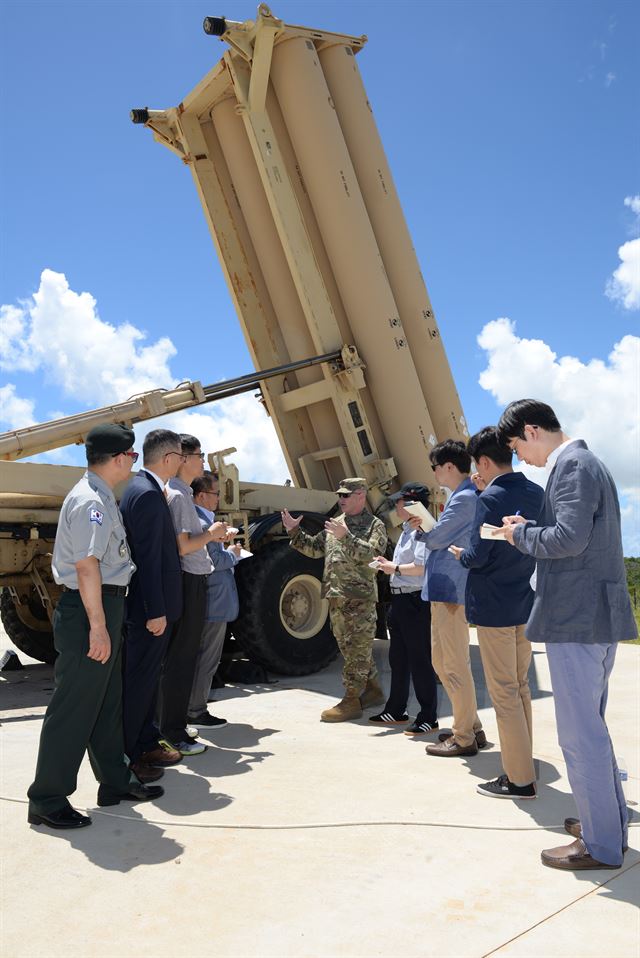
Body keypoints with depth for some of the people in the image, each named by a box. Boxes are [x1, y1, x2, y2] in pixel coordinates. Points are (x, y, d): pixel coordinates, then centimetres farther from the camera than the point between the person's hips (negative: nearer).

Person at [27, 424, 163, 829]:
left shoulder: (101, 496, 12)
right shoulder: (91, 501, -19)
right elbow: (86, 566, -24)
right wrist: (97, 626, -24)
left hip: (106, 605, 10)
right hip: (89, 611, -10)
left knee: (108, 700, 18)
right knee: (75, 705, -1)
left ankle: (115, 783, 31)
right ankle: (47, 800, 11)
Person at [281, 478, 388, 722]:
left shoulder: (374, 525, -4)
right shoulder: (336, 523, 17)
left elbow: (370, 555, -20)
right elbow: (314, 548, 18)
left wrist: (345, 537, -29)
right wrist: (294, 531, 7)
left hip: (360, 598, -8)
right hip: (336, 597, 8)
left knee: (356, 650, -4)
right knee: (349, 648, 15)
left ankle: (351, 701, 0)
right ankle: (372, 690, 27)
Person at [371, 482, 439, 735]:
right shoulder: (406, 531, 17)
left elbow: (421, 567, -26)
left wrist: (395, 568, -15)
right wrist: (388, 564, 10)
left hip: (416, 601, -11)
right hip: (399, 599, 11)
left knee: (420, 660, -3)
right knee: (397, 658, 18)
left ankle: (428, 717, 8)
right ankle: (396, 710, 31)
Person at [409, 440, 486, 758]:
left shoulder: (465, 498, -15)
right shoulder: (461, 496, 18)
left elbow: (435, 539, -16)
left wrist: (422, 531, 4)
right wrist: (424, 528, 2)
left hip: (451, 590, -11)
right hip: (444, 589, 11)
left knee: (454, 665, -2)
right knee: (441, 661, 17)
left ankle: (464, 738, 8)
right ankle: (471, 727, 27)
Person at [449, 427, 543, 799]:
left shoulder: (490, 499, -17)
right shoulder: (537, 493, 5)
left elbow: (479, 555, -21)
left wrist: (461, 554, 2)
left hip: (494, 607, -8)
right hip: (526, 604, 8)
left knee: (504, 694, 2)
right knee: (521, 688, 17)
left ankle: (521, 780, 8)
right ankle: (524, 765, 26)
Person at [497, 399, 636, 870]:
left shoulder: (573, 465, -15)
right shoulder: (584, 462, 17)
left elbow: (569, 539, -26)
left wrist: (522, 533, -9)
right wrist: (531, 529, 10)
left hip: (578, 617, -11)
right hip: (596, 615, 11)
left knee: (579, 733, -1)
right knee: (591, 726, 21)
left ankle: (601, 845, 11)